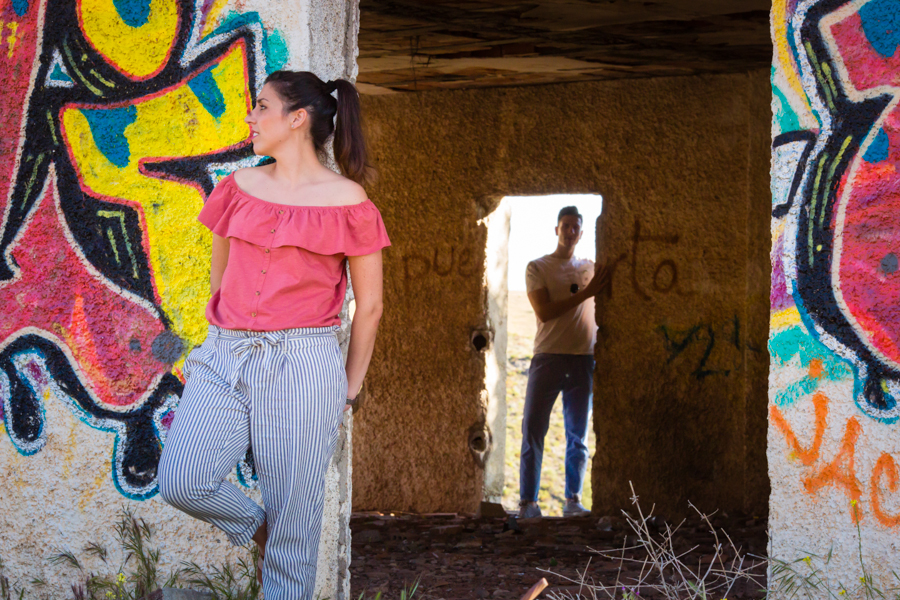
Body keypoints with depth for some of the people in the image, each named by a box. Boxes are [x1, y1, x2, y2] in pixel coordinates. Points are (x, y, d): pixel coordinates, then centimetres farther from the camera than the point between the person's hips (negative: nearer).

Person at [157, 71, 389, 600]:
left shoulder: (347, 201, -1)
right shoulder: (239, 188, 11)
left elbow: (369, 305, 3)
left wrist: (349, 391, 4)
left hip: (304, 364, -4)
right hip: (225, 359, 4)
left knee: (294, 523, -1)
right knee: (181, 483, -14)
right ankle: (260, 530, 15)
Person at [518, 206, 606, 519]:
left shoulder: (590, 268, 14)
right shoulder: (537, 267, 3)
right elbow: (544, 312, -10)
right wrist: (585, 293, -14)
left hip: (583, 359, 3)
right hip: (548, 357, -3)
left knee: (578, 434, 5)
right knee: (533, 429, -7)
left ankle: (573, 500, 11)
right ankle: (528, 502, -3)